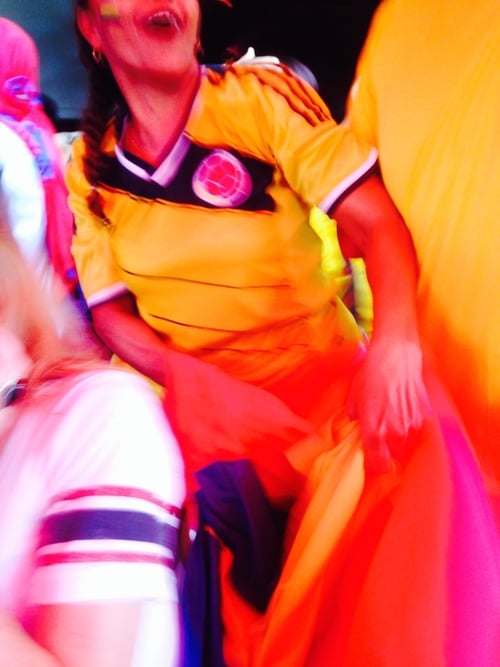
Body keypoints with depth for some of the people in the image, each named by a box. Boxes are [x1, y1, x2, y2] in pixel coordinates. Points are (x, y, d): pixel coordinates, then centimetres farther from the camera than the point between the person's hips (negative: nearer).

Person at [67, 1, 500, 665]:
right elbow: (110, 311, 3)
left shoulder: (263, 96, -3)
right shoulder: (88, 169, 3)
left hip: (322, 370, -1)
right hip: (201, 404, 1)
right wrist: (193, 383, -18)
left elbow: (376, 221, -10)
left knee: (412, 436, -29)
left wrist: (394, 343, -30)